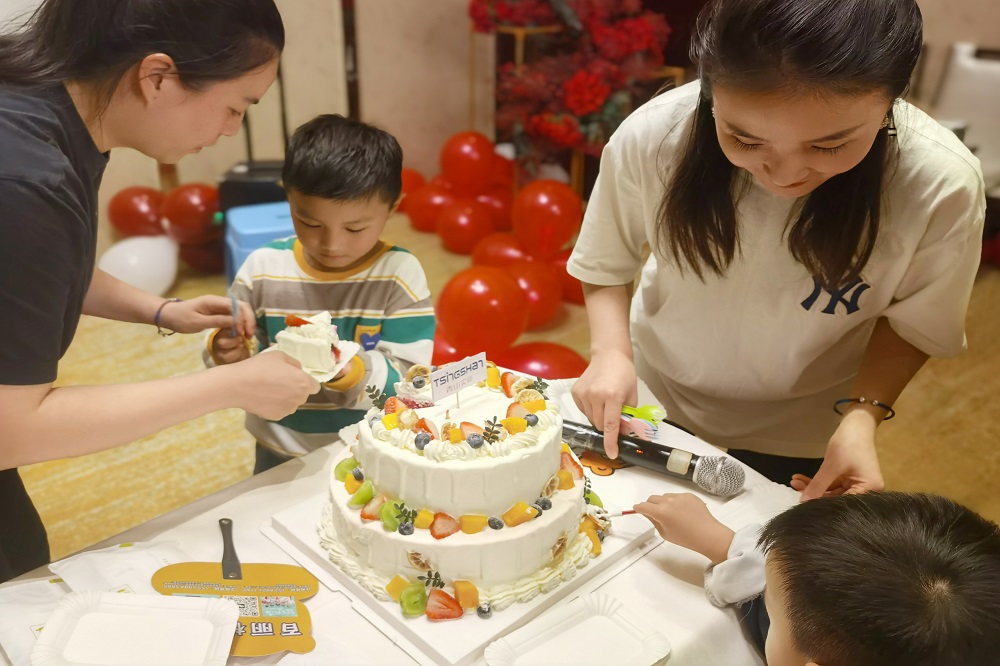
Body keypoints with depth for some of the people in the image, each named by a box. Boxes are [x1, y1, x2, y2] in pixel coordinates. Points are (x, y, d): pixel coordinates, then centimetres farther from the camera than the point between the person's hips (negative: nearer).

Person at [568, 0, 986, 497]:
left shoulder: (943, 187, -29)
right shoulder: (652, 136, -29)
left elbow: (912, 322, -11)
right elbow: (604, 264, -12)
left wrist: (862, 416, -27)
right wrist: (610, 350, -28)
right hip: (652, 402, 1)